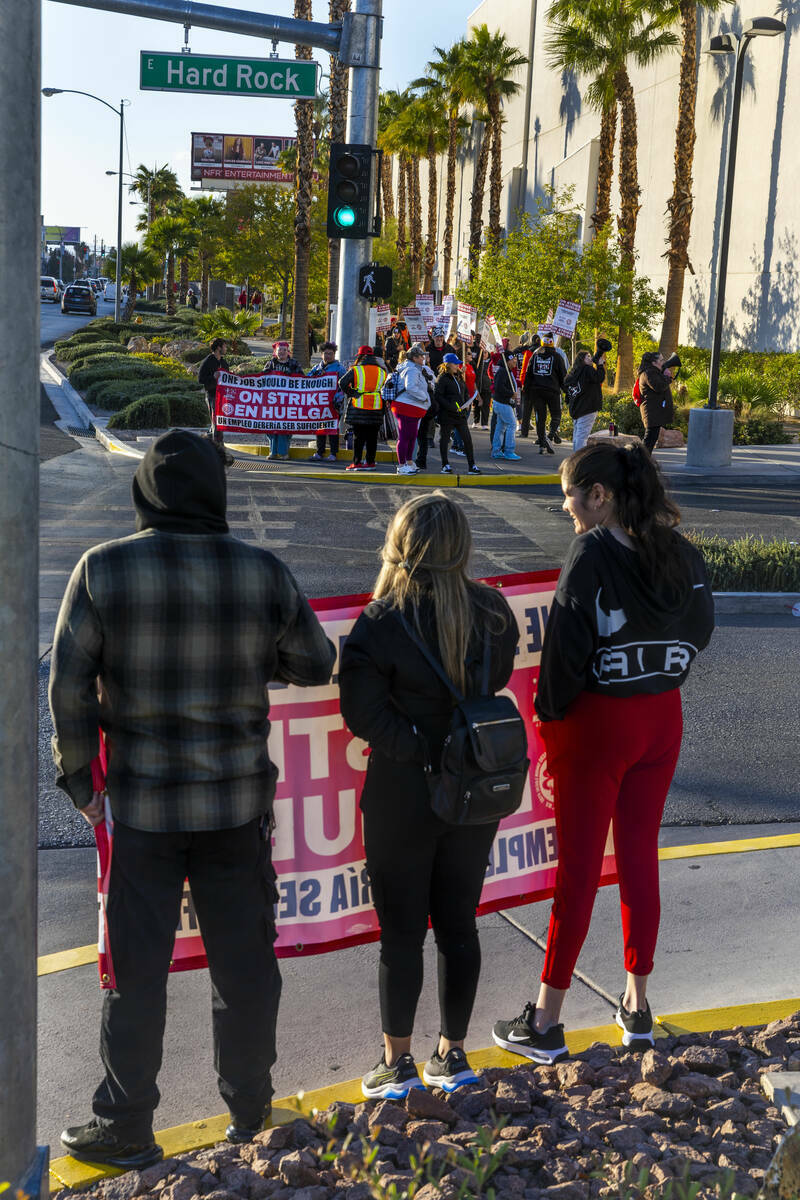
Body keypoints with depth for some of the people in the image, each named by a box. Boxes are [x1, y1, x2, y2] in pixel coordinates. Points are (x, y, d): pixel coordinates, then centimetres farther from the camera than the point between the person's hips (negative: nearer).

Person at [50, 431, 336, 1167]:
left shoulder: (103, 570, -8)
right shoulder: (264, 572, -5)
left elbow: (70, 686, -6)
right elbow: (315, 666, 6)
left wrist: (78, 777, 5)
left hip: (143, 803, -1)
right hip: (239, 801, 1)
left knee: (138, 968, 9)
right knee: (245, 960, 14)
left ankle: (125, 1128, 19)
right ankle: (249, 1106, 27)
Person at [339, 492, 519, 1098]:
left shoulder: (382, 622, -17)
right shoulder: (493, 611, -4)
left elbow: (363, 711, -17)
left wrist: (420, 746, -9)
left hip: (404, 796, -4)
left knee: (401, 932, 8)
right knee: (459, 924, 15)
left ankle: (398, 1064, 20)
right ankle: (453, 1054, 27)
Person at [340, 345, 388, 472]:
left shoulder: (355, 370, -4)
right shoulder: (382, 371, 8)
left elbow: (342, 382, -14)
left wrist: (350, 393, -4)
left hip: (358, 408, -3)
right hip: (376, 409, 3)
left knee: (358, 437, 2)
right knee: (372, 437, 9)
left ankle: (357, 463, 1)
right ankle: (370, 462, 11)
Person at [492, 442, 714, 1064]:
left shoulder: (592, 554, -17)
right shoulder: (682, 553, 1)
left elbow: (568, 646, -18)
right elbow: (701, 631, 11)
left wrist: (549, 718, -8)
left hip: (597, 721, -5)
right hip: (663, 718, 6)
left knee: (578, 868, 2)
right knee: (641, 857, 15)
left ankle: (546, 1022, 12)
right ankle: (638, 1006, 26)